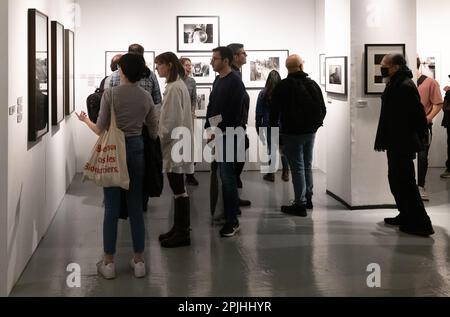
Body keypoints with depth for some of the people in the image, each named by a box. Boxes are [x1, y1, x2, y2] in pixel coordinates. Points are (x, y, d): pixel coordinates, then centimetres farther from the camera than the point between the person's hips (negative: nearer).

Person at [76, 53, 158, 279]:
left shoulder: (110, 94, -10)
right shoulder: (146, 97, 2)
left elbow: (100, 130, -8)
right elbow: (153, 131, 7)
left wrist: (85, 120, 11)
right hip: (136, 149, 3)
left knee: (112, 207, 3)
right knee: (136, 206, 9)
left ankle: (108, 263, 10)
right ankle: (138, 261, 14)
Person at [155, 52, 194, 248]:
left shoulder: (174, 88, -17)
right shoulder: (178, 85, 14)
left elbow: (173, 120, -21)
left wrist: (160, 140, -12)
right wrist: (162, 138, 17)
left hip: (175, 144, -10)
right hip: (175, 144, 10)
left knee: (178, 189, -3)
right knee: (178, 188, 14)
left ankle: (182, 233, 4)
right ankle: (179, 228, 23)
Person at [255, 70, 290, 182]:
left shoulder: (263, 94, -6)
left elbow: (259, 112, 0)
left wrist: (258, 126, 10)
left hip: (268, 125, -1)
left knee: (271, 149, 5)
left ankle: (271, 174, 11)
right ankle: (285, 174, 13)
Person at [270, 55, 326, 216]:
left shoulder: (283, 86, -12)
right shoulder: (313, 85, 5)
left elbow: (275, 112, -11)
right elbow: (323, 109, 10)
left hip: (292, 132, -6)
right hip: (311, 132, 6)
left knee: (297, 167, -3)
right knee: (307, 166, 18)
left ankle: (300, 204, -1)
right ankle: (308, 199, 27)